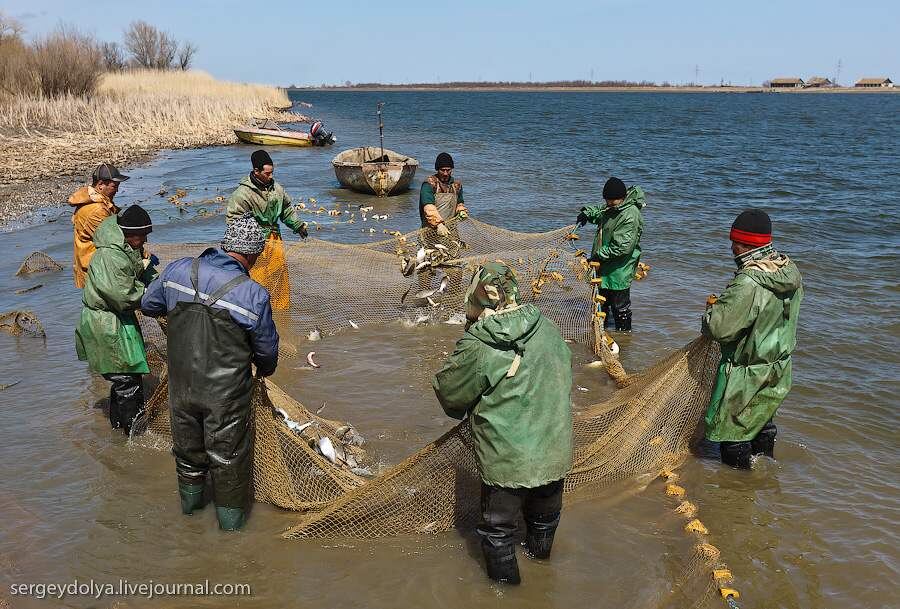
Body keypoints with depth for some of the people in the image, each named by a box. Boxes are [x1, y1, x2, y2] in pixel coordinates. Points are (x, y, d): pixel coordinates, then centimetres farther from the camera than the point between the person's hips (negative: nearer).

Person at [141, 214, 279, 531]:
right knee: (229, 458, 15)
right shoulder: (254, 295, -21)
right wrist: (265, 368, 17)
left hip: (181, 386, 4)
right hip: (226, 397, -4)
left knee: (188, 447, 26)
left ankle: (190, 502, 50)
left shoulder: (178, 270, -9)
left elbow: (149, 305, 9)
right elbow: (267, 348, -6)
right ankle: (231, 522, 34)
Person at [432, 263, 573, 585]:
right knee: (544, 520, 30)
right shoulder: (547, 328, -8)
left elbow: (447, 392, -9)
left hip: (506, 463, -5)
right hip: (554, 455, 6)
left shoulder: (476, 347, -23)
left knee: (498, 531, 19)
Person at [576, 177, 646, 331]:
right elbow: (599, 212, 28)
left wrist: (599, 255, -23)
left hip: (618, 271, -9)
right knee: (601, 301, 21)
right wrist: (588, 213, 6)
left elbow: (622, 247, -28)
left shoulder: (630, 216, -25)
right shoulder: (611, 207, 4)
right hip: (604, 266, 9)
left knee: (620, 306, 5)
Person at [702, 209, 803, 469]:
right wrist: (725, 303, 5)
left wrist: (713, 308, -7)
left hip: (747, 373, -8)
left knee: (731, 428, 12)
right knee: (762, 418, 27)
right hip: (779, 365, 8)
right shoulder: (790, 270, -5)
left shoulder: (748, 284, -32)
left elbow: (719, 328, -29)